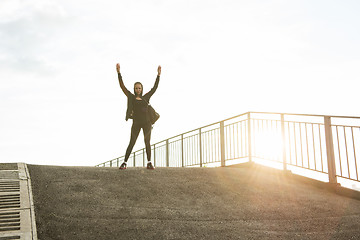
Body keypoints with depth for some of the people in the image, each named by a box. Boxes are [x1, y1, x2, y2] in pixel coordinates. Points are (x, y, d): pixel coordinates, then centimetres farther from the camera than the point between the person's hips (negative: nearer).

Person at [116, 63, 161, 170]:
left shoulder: (145, 97, 14)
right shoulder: (131, 97, 9)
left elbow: (154, 87, 18)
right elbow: (122, 86, 4)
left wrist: (158, 75, 17)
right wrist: (118, 73, -1)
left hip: (146, 122, 2)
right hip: (136, 123, -2)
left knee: (147, 142, 0)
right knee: (132, 142, -4)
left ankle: (149, 163, 0)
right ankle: (125, 162, -2)